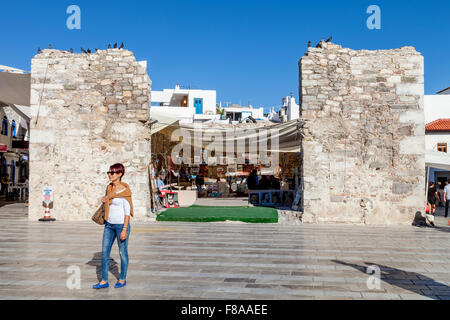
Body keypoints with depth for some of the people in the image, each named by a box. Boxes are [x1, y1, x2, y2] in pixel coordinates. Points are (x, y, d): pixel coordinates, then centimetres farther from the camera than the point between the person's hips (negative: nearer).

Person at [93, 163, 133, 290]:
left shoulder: (124, 190, -13)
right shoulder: (109, 187, 7)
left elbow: (127, 211, -15)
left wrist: (124, 229, -19)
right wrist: (104, 198, 5)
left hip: (121, 225, -7)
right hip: (109, 225, 7)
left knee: (122, 253, 7)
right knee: (104, 252, 5)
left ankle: (122, 279, 22)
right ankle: (104, 281, 13)